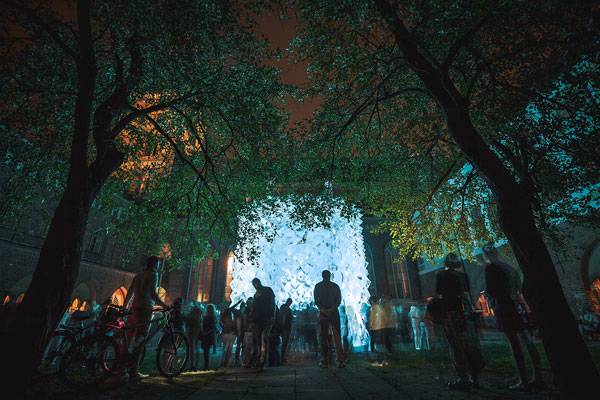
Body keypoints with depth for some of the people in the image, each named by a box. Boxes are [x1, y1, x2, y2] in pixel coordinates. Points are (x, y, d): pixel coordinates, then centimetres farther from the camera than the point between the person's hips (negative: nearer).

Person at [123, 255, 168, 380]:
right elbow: (153, 293, -18)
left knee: (128, 339, 14)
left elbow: (130, 293, 22)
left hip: (133, 309, 8)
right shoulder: (153, 274, -6)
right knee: (140, 341, -3)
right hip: (144, 309, -7)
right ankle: (134, 372, -2)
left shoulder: (138, 275, 17)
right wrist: (165, 305, -18)